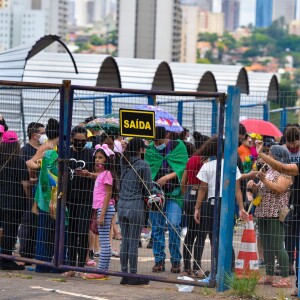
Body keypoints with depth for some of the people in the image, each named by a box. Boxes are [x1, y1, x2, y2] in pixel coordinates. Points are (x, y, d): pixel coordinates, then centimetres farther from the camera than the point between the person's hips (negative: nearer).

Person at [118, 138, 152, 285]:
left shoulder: (123, 162, 5)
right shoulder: (143, 165, -8)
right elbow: (147, 188, -6)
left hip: (122, 204, 5)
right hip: (137, 204, -5)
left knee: (125, 240, 10)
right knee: (134, 241, -1)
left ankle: (124, 274, 12)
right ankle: (133, 276, 2)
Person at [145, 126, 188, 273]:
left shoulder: (178, 146, 0)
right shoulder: (150, 149, 8)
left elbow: (183, 168, -7)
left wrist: (167, 177, -18)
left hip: (174, 192, -3)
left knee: (174, 225, -12)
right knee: (156, 226, 3)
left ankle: (176, 260, -3)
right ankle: (159, 260, 11)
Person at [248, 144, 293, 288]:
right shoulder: (269, 170, 19)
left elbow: (279, 189, -20)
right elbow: (261, 190, 24)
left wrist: (264, 179, -22)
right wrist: (253, 186, 4)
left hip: (276, 215, -9)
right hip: (263, 213, 9)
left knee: (277, 246, -11)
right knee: (266, 246, 9)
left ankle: (285, 278, -11)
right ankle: (269, 276, 13)